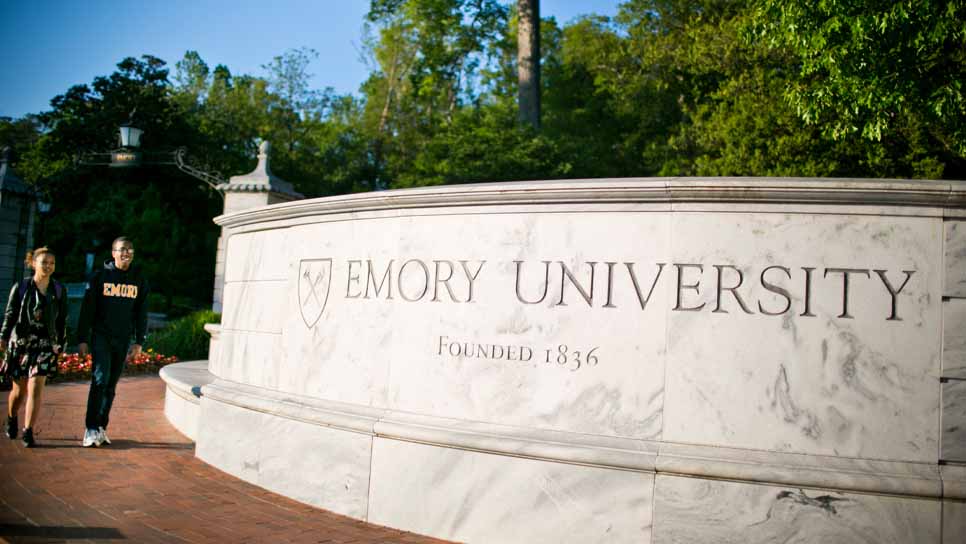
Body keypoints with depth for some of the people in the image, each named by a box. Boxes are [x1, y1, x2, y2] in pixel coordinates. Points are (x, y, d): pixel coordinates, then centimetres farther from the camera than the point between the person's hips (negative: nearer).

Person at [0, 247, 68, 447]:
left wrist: (60, 345, 10)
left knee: (36, 388, -11)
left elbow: (62, 320, 9)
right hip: (20, 342, 0)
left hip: (46, 344, 0)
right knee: (18, 389, 9)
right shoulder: (20, 287, 1)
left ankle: (28, 432, -6)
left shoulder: (59, 290, 5)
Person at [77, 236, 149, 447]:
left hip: (123, 339, 3)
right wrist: (82, 339, -5)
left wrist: (139, 342, 6)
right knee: (100, 379, -15)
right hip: (101, 336, -3)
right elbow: (87, 309, -1)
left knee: (111, 385, 7)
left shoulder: (139, 280, 8)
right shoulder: (99, 276, -1)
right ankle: (91, 429, -11)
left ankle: (102, 427, 15)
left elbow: (141, 313, 10)